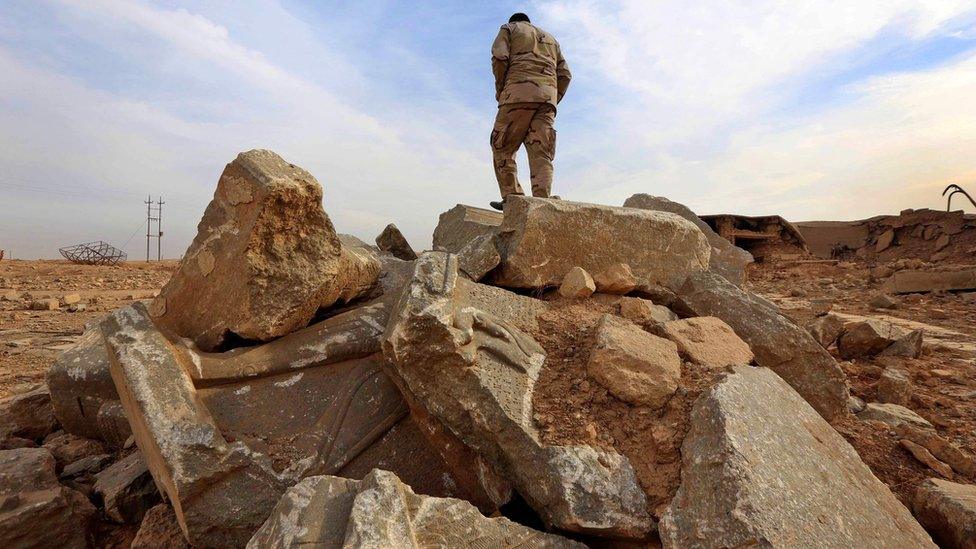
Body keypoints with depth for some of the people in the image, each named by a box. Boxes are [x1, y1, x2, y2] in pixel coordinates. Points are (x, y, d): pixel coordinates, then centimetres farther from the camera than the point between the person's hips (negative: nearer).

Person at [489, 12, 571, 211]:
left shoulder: (509, 28, 21)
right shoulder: (551, 39, 35)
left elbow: (500, 57, 0)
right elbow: (565, 75, 21)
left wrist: (500, 90, 8)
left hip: (519, 92, -4)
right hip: (547, 96, 4)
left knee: (502, 149, 0)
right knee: (541, 155, -6)